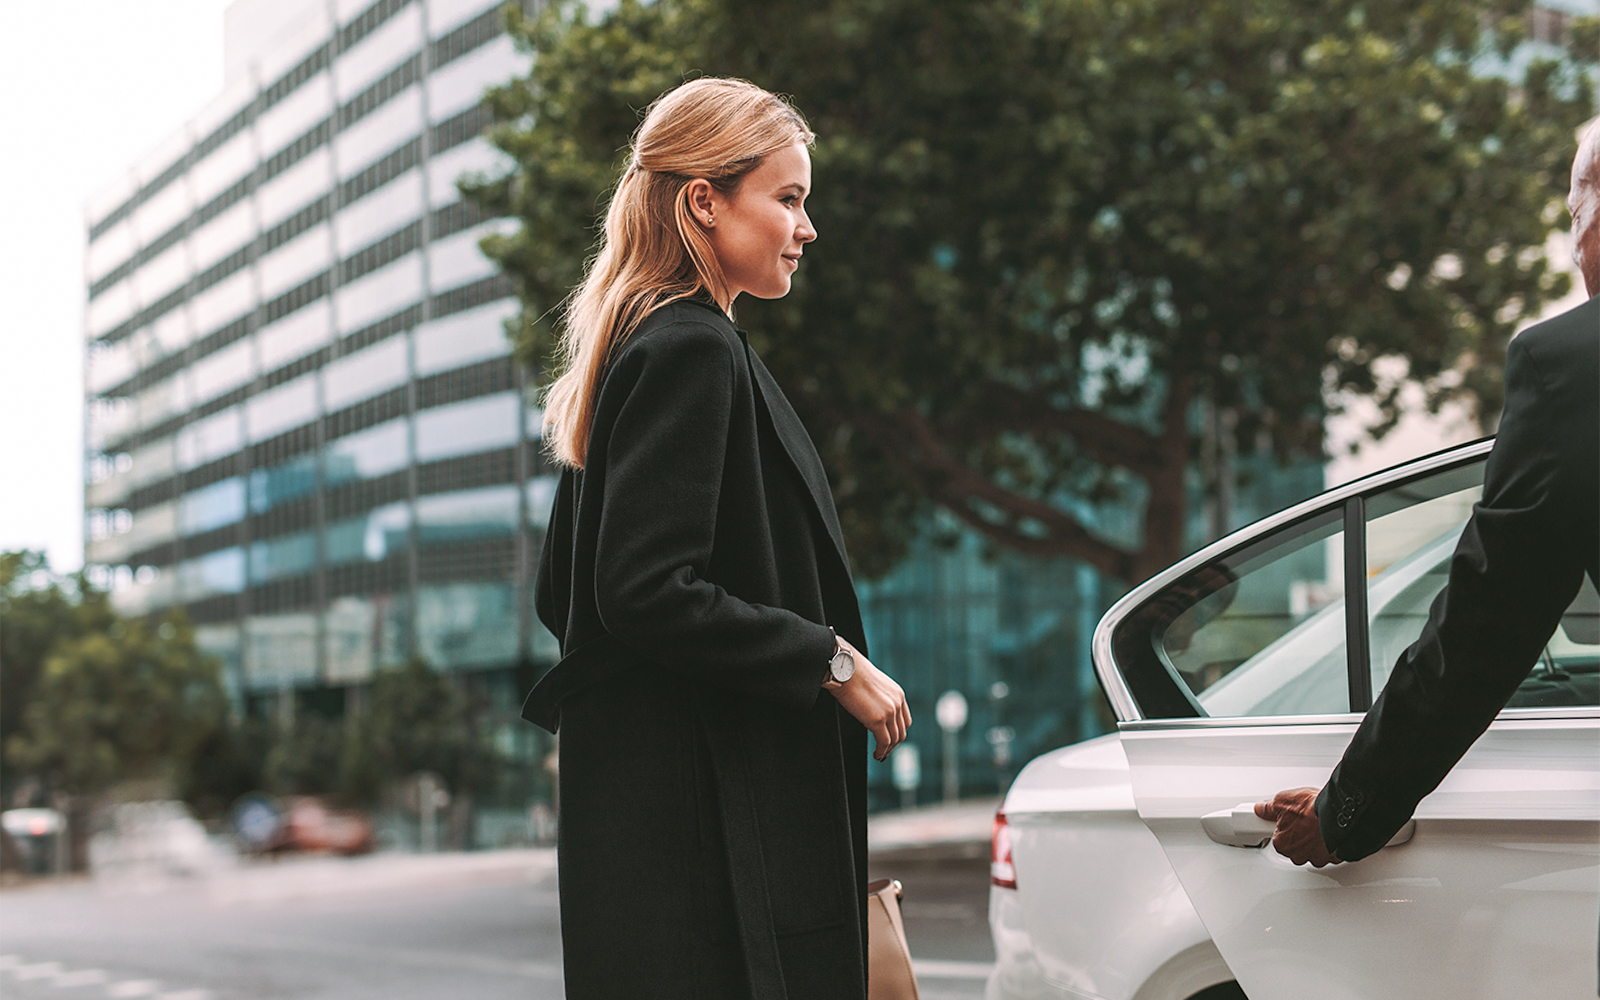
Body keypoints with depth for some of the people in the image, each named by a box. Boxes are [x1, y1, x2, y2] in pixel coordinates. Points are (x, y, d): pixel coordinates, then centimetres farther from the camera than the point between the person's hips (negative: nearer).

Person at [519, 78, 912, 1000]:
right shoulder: (692, 351, -12)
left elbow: (560, 595, 20)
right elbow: (647, 592, -22)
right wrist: (832, 662, -14)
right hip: (704, 812, -10)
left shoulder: (649, 345, 18)